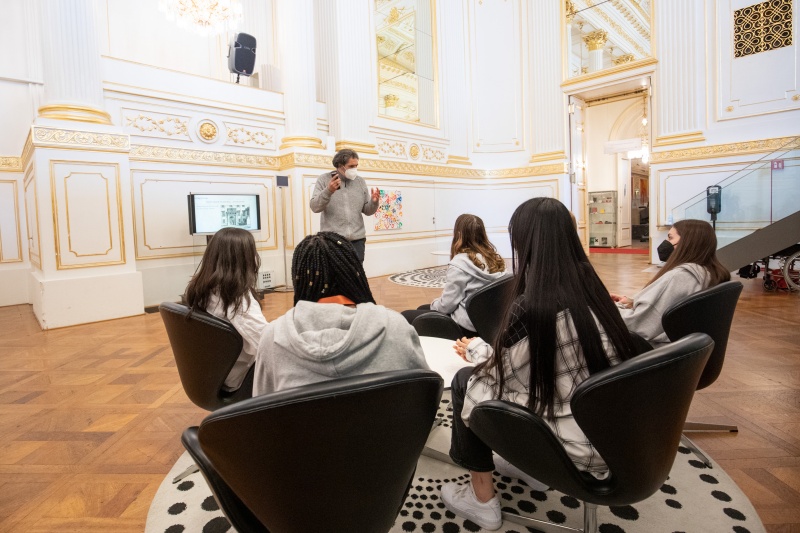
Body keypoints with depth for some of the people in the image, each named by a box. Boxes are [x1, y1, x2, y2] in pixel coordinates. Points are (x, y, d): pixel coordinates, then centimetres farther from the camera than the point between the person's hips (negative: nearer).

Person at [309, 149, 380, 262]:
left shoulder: (360, 181, 11)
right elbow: (315, 207, -7)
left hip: (357, 239, 3)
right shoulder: (324, 180, 2)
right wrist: (328, 191, -21)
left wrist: (374, 202, -10)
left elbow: (367, 211, 11)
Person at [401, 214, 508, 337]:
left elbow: (446, 305, -18)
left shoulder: (460, 263, -22)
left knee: (405, 316, 3)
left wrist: (433, 303, 5)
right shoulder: (495, 259, 0)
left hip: (464, 327, -8)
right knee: (421, 309, 23)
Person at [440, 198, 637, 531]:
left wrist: (475, 349, 9)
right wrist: (486, 351, 16)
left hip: (580, 447, -7)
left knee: (465, 382, 3)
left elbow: (502, 375, -10)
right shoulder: (590, 287, 0)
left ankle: (482, 501, 17)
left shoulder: (531, 306, -24)